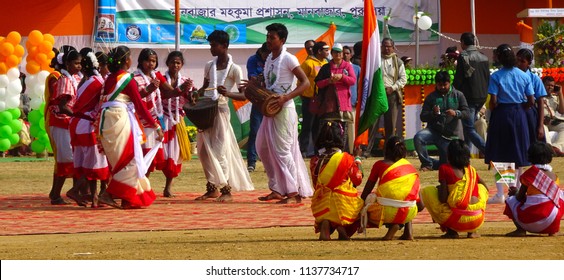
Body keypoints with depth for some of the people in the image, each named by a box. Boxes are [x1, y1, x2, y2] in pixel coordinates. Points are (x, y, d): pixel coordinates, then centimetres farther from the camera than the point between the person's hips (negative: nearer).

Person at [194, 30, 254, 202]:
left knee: (220, 150, -9)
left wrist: (228, 94, -28)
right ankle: (212, 188, 18)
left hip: (220, 110, -7)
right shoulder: (209, 66, 11)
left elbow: (243, 95, -10)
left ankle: (227, 191, -4)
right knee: (204, 150, 8)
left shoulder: (234, 69, -7)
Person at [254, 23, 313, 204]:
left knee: (282, 150, -10)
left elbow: (305, 83, -16)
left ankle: (294, 193, -8)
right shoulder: (269, 59, 13)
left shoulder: (288, 59, -11)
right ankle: (277, 189, 16)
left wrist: (286, 97, -25)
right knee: (263, 148, 9)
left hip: (284, 110, -9)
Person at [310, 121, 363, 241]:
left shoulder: (315, 161, 1)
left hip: (323, 203, 2)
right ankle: (342, 228, -6)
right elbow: (357, 180, 6)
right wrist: (358, 161, 21)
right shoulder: (346, 159, -6)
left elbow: (316, 185, 11)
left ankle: (324, 224, -12)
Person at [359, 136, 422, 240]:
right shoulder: (411, 168, 16)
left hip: (387, 212, -5)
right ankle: (408, 231, 17)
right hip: (409, 213, 5)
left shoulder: (379, 165, 7)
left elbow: (365, 193, 11)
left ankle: (392, 225, 2)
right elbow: (420, 206, 15)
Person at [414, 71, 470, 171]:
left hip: (450, 136, 0)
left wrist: (456, 113, -23)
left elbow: (467, 114, -2)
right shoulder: (431, 97, 4)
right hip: (434, 131, 0)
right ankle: (427, 163, -11)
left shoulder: (458, 95, 5)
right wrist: (432, 113, -21)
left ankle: (432, 164, 34)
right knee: (418, 138, -32)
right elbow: (423, 117, 1)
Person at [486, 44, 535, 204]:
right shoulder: (524, 76, 1)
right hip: (519, 115, 3)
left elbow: (493, 101, -13)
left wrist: (493, 112, 6)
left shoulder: (496, 76, -9)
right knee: (518, 155, 12)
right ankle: (517, 190, 16)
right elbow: (531, 101, 0)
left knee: (498, 156, 2)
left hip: (501, 114, -3)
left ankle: (500, 194, -1)